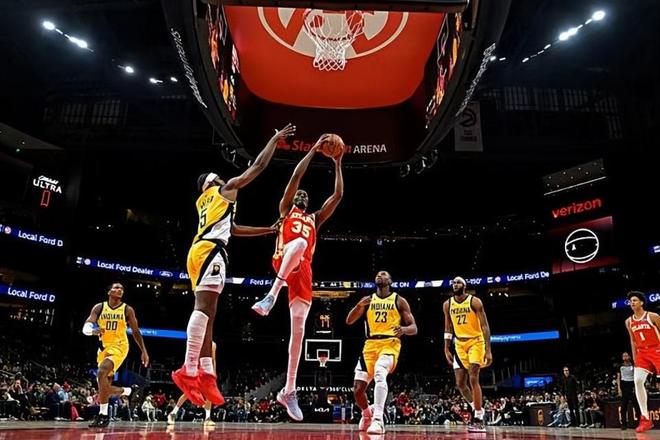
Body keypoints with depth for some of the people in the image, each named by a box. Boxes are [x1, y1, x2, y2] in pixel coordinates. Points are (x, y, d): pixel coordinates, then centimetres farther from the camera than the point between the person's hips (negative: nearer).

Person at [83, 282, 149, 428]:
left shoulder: (127, 310, -3)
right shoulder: (99, 307, 1)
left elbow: (136, 332, 3)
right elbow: (85, 327, -8)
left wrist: (144, 351, 0)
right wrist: (92, 331, -31)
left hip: (119, 346, -5)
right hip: (104, 347, 5)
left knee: (101, 373, -23)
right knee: (105, 384, 6)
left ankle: (103, 415, -15)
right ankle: (125, 391, 31)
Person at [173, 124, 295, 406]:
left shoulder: (206, 202, 35)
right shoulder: (226, 188, 13)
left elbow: (235, 229, 39)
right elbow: (258, 166, 11)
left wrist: (270, 229, 41)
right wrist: (276, 138, 23)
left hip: (201, 250, 9)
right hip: (210, 249, -9)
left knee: (207, 312, 3)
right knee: (204, 309, -18)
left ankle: (206, 374, -1)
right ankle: (189, 371, -25)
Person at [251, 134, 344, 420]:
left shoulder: (315, 219, 32)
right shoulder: (285, 210, 21)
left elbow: (338, 195, 26)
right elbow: (296, 176, 11)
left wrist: (337, 164, 26)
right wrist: (314, 149, 14)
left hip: (303, 271, 4)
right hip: (282, 262, -4)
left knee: (298, 329, -4)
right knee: (299, 242, -40)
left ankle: (289, 391, 1)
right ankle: (271, 296, -41)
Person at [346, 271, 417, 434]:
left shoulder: (399, 300, 5)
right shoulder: (367, 300, 12)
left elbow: (414, 328, 3)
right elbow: (349, 321, 4)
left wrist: (403, 329, -22)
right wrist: (359, 306, -15)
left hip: (390, 344, -3)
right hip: (370, 345, 4)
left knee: (380, 374, -34)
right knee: (357, 388, 0)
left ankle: (378, 419, -35)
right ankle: (367, 413, 30)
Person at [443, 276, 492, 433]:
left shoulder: (474, 301, -14)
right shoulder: (447, 304, 1)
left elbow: (485, 326, -15)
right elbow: (448, 328, 9)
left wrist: (488, 350, -20)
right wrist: (447, 349, 6)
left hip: (476, 342, -5)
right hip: (459, 344, 5)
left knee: (473, 379, -15)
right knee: (460, 383, 3)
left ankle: (479, 420, -8)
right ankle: (478, 410, 25)